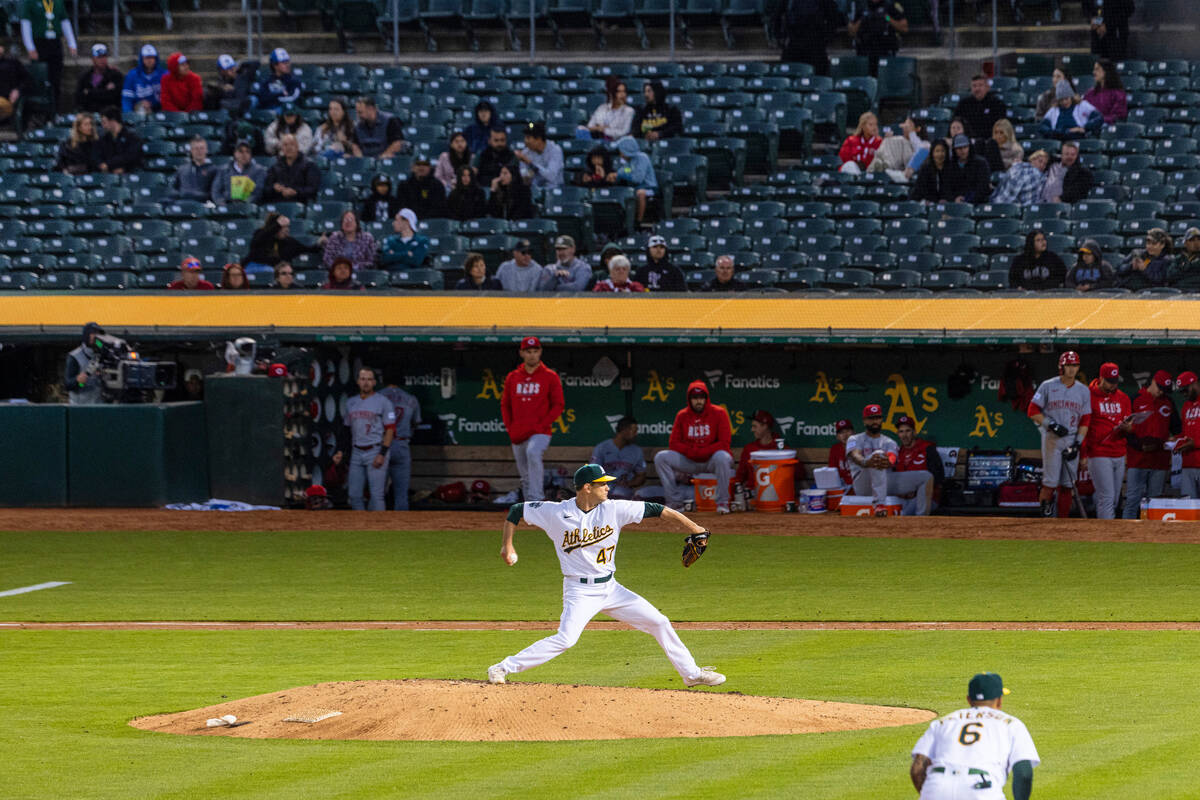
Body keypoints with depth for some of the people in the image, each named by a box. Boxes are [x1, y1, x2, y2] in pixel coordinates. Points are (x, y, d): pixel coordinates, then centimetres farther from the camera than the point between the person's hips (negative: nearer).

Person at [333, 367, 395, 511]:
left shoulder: (383, 402, -3)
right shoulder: (351, 403, 14)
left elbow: (390, 429, -7)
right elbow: (346, 428, 21)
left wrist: (382, 454, -15)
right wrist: (341, 450, 10)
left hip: (376, 451, -6)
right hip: (356, 453, 6)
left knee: (376, 494, -8)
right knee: (354, 494, 4)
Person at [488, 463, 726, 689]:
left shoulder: (613, 509, -4)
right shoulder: (556, 513, -10)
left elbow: (656, 510, -5)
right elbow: (516, 511, 1)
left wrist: (694, 528, -9)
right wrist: (508, 545, -7)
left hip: (610, 589, 5)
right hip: (580, 592, -5)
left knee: (659, 622, 5)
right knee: (565, 639, -24)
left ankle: (691, 673, 21)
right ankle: (502, 669, -16)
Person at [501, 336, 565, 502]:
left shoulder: (550, 377, 1)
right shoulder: (513, 377, 12)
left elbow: (558, 405, -1)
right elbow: (505, 405, 17)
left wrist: (541, 425, -11)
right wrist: (510, 429, 5)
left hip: (540, 433, -5)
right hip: (518, 435, 5)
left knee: (533, 453, -34)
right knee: (525, 476, 9)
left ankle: (537, 499, -36)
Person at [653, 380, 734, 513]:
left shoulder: (719, 413, -7)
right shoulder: (682, 416, 4)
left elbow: (724, 443, -13)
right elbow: (673, 444, 1)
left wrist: (701, 452, -21)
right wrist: (691, 452, -17)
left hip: (711, 459, -4)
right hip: (689, 461, 4)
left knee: (722, 457, -39)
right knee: (661, 457, -16)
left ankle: (723, 502, -27)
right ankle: (674, 502, -14)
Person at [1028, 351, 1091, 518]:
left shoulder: (1083, 390, 10)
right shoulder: (1048, 386, 1)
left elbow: (1085, 420, 8)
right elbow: (1033, 411, -2)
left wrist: (1077, 443, -3)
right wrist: (1052, 424, -14)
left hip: (1072, 440, 3)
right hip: (1052, 439, -3)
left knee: (1068, 484, 2)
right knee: (1051, 482, -11)